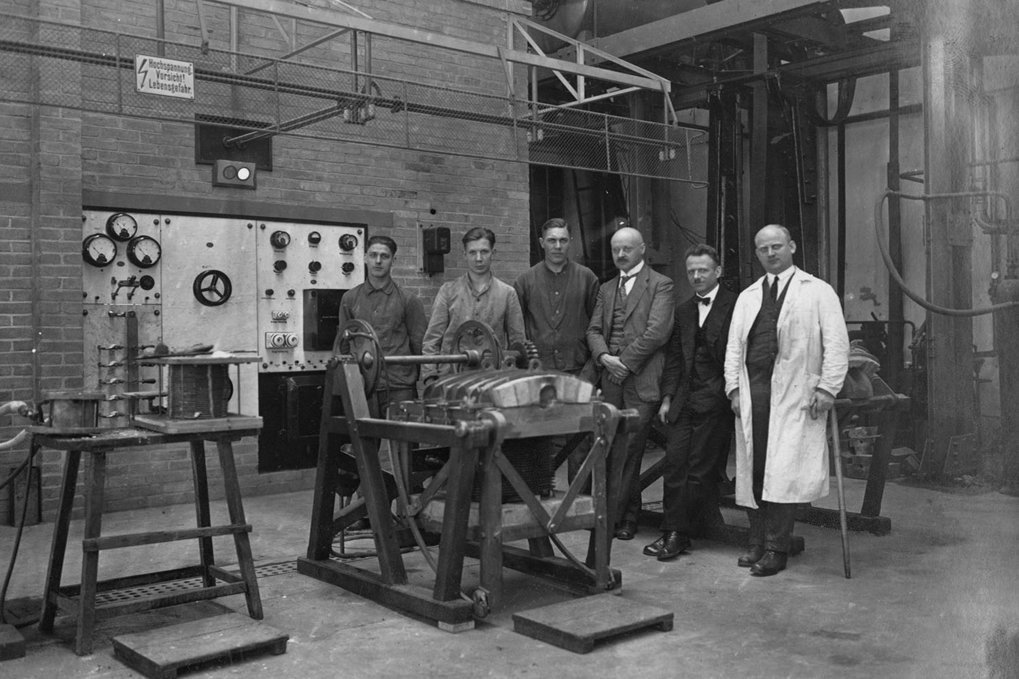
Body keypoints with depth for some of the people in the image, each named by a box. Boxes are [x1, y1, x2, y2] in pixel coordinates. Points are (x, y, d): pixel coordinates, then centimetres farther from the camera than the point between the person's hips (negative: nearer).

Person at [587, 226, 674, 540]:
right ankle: (629, 514, 18)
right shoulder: (606, 289, 20)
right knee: (615, 452, 6)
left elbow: (657, 331, -10)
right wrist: (604, 357, -6)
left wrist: (625, 362, -11)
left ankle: (612, 517, -2)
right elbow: (594, 330, 14)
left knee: (628, 451, -9)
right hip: (612, 380, 6)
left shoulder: (660, 285, 1)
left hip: (641, 381, -5)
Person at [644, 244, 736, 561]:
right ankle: (673, 532, 6)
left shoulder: (735, 306, -4)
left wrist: (729, 393, -12)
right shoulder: (683, 311, 16)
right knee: (674, 463, 0)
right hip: (684, 399, 6)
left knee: (700, 469, -2)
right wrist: (667, 398, 10)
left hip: (716, 400, -5)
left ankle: (677, 534, 6)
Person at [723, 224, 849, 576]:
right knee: (752, 469, 3)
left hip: (794, 393, -4)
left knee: (783, 470, -10)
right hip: (752, 392, 5)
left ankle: (775, 549, -3)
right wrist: (734, 386, 4)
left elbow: (836, 342, 0)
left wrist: (827, 387, -9)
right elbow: (734, 345, 16)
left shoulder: (818, 291, 6)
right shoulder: (747, 297, 20)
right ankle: (757, 543, 12)